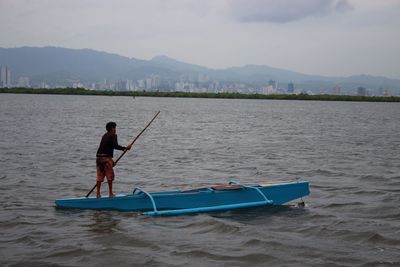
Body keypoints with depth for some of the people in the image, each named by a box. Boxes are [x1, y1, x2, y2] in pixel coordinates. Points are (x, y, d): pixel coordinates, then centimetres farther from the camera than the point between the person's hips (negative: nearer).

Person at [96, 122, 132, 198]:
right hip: (106, 157, -7)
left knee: (99, 176, 7)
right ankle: (110, 193, 5)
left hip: (98, 157, 7)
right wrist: (126, 148, -12)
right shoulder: (113, 135, -2)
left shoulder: (105, 135, 23)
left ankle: (98, 193, 4)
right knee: (110, 176, 2)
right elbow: (115, 146, -16)